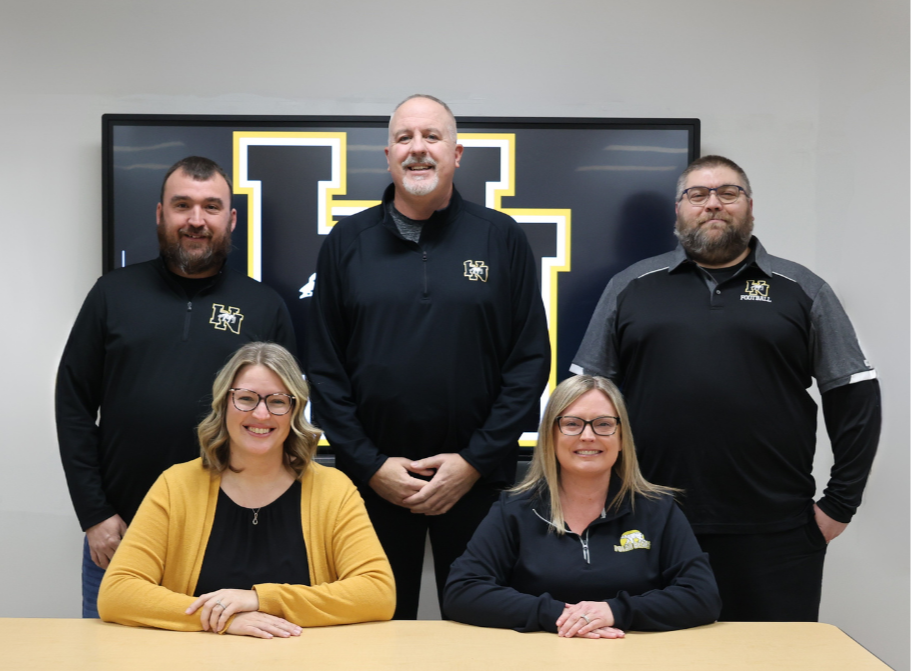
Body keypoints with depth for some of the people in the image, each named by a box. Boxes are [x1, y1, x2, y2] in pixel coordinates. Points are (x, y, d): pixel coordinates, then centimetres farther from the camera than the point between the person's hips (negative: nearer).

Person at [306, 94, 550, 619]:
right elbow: (324, 368, 4)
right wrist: (369, 464, -4)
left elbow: (530, 361, 0)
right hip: (374, 479, 1)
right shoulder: (348, 241, 6)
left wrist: (476, 461, -7)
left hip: (476, 478, 0)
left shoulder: (503, 239, 3)